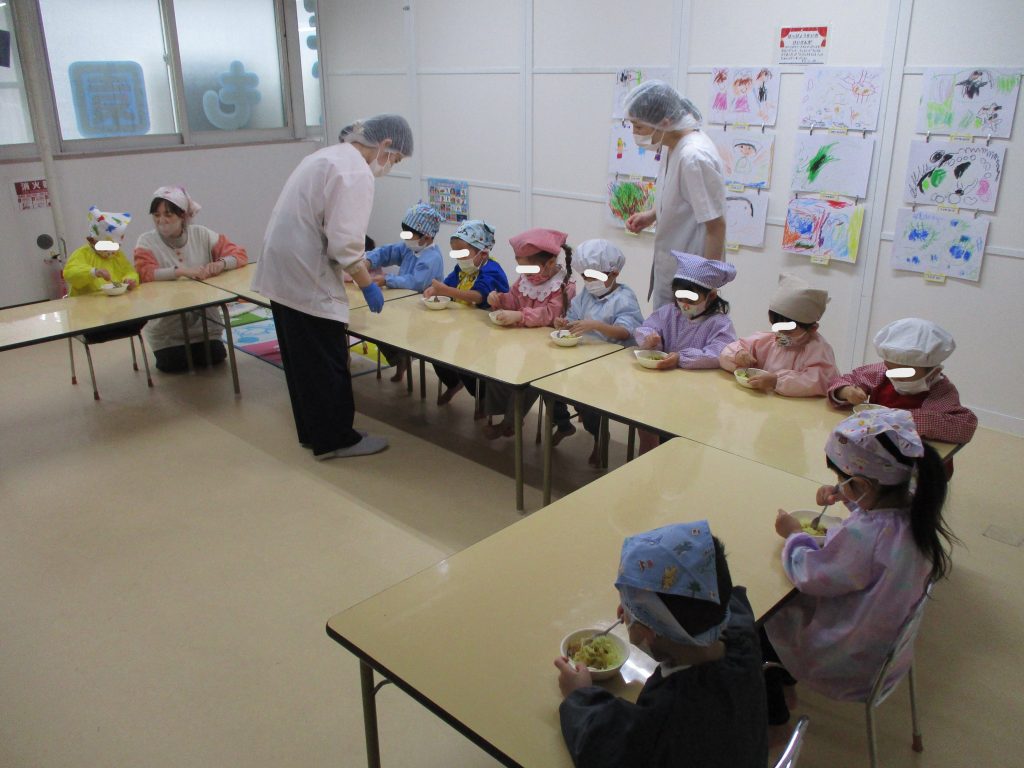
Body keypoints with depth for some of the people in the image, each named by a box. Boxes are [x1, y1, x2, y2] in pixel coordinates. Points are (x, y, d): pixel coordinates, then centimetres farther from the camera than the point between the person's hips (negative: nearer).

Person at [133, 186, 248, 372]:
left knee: (215, 357, -9)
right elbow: (145, 273, -23)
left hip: (204, 320, 2)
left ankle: (195, 348, 25)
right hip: (167, 328, -1)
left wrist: (220, 263, -27)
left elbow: (240, 254, -4)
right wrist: (182, 271, -37)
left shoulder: (201, 234, -1)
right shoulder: (146, 241, -6)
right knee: (174, 365, -12)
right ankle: (168, 351, 24)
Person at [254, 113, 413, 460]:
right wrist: (367, 285, -10)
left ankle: (312, 431, 31)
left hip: (281, 274, 10)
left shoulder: (329, 155, 14)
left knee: (300, 361, 18)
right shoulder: (356, 173, -17)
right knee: (327, 365, 3)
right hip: (308, 282, -10)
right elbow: (344, 243, -23)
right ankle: (335, 440, 15)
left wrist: (361, 262, 19)